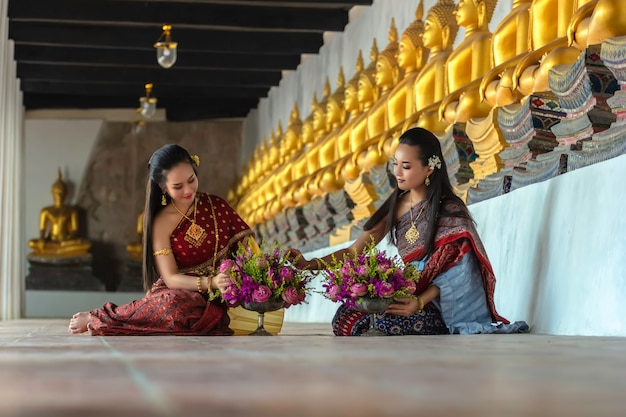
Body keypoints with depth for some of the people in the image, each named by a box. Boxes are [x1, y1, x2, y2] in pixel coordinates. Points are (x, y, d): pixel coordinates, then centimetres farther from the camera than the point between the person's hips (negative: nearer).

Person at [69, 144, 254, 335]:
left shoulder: (216, 205, 3)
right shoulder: (162, 223, -4)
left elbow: (247, 240, 5)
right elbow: (170, 278, -9)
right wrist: (211, 282, -26)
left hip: (213, 302, 2)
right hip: (178, 293, -2)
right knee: (178, 305, -40)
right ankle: (96, 317, -15)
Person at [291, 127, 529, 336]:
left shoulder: (450, 210, -9)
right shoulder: (396, 206, 9)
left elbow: (448, 272, -13)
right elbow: (354, 251, 8)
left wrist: (420, 302, -31)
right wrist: (310, 264, -7)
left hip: (442, 306, -5)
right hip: (410, 294, 6)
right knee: (346, 317, -17)